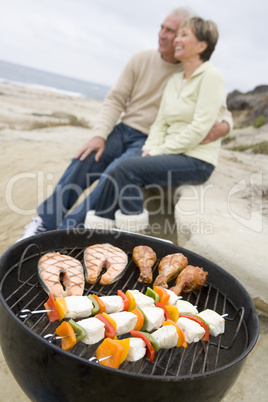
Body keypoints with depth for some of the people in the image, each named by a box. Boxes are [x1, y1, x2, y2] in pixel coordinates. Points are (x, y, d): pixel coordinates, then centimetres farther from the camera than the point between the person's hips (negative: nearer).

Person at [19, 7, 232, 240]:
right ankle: (45, 223, -12)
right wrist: (100, 135, -13)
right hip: (122, 131, 3)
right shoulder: (141, 60, 5)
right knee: (83, 162, -23)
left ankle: (68, 232, -23)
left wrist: (223, 126, -23)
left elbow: (223, 111, 4)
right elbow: (115, 99, 2)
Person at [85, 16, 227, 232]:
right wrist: (149, 150, -6)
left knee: (127, 169, -23)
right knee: (118, 174, -14)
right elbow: (160, 123, 12)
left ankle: (133, 227, -11)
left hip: (197, 161, -6)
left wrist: (158, 152, -14)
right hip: (173, 155, 7)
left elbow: (199, 129, -16)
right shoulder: (175, 80, 16)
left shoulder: (211, 76, -7)